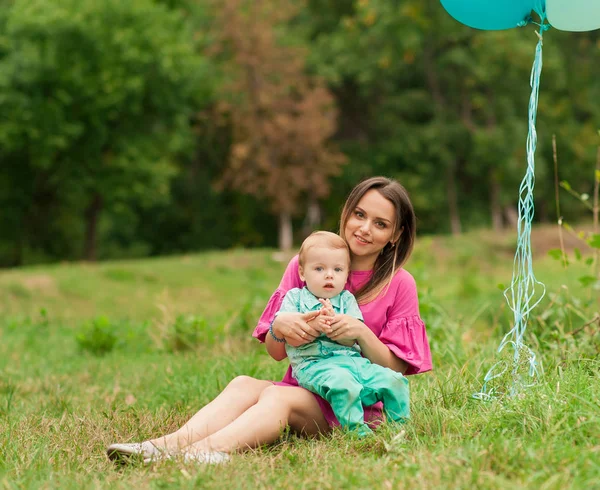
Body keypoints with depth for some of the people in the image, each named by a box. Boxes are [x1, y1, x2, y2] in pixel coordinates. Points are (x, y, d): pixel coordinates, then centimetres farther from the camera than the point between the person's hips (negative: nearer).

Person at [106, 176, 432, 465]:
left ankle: (209, 450, -61)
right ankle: (169, 445, -53)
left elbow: (395, 369, -3)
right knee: (243, 385, -29)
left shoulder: (399, 285, 0)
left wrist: (360, 333, -22)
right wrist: (280, 328, -18)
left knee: (278, 396, -33)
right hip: (300, 387, 3)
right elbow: (276, 353, 6)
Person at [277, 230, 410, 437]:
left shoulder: (347, 300, 17)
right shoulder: (295, 298, 13)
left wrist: (333, 323, -18)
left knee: (393, 380, -14)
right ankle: (357, 430, -34)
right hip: (313, 364, -4)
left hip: (352, 360, 4)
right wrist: (312, 325, -19)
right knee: (342, 383, -37)